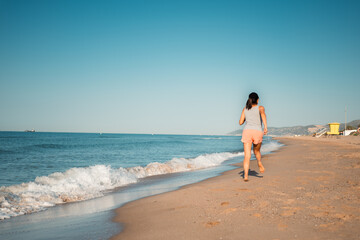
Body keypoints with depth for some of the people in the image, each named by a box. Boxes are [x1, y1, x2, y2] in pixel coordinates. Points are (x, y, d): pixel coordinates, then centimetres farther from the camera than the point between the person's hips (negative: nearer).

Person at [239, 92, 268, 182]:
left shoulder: (245, 109, 17)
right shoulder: (260, 108, 9)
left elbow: (241, 122, 17)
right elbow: (262, 113, -15)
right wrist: (265, 127, -22)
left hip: (247, 131, 1)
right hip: (257, 131, -1)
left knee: (247, 156, -3)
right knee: (257, 151, 26)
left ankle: (246, 175, -15)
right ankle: (260, 163, 0)